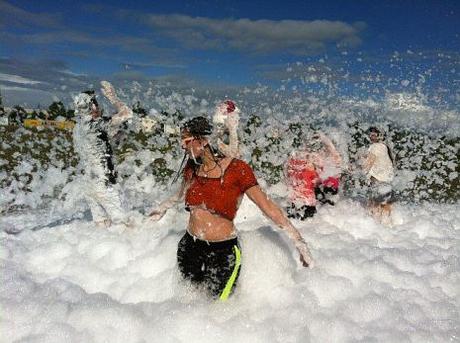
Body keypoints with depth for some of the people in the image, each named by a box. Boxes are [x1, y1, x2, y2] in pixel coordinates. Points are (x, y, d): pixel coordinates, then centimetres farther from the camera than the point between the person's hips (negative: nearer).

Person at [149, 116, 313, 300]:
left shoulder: (237, 169, -16)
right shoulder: (192, 167, -1)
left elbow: (267, 205, -13)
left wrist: (298, 240, -14)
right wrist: (163, 207, 39)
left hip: (223, 252, -5)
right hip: (189, 247, 5)